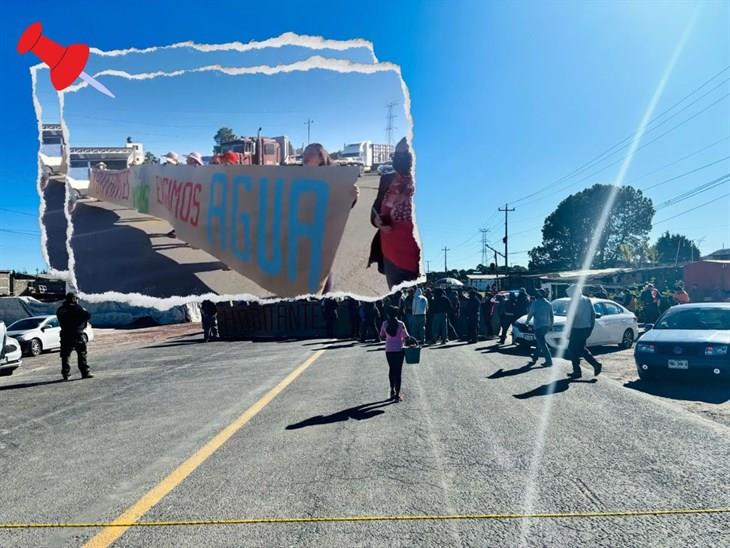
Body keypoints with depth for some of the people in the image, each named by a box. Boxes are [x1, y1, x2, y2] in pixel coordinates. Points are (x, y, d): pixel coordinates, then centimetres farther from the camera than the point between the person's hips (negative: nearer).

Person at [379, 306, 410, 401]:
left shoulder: (384, 324, -4)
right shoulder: (401, 324, -10)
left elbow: (382, 337, 5)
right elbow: (406, 337, -11)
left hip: (389, 350, 2)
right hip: (399, 350, -2)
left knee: (391, 369, 20)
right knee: (398, 371, 4)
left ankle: (392, 390, 24)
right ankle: (397, 394, 5)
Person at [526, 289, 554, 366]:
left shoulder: (536, 303, -9)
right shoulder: (549, 304, 9)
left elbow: (530, 314, -8)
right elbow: (552, 316, 14)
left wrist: (527, 321, 9)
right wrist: (551, 324, 26)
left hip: (538, 326, -7)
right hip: (546, 325, 7)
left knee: (542, 344, -5)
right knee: (539, 342, 22)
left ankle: (549, 361, -9)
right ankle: (535, 357, 31)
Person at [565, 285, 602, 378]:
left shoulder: (573, 302, -14)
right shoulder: (587, 300, 9)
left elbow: (571, 318, -17)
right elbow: (593, 314, 11)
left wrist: (568, 331, -10)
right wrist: (591, 327, 16)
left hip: (577, 329, -8)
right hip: (586, 328, 8)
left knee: (572, 350, 5)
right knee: (581, 349, 21)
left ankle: (577, 371, 7)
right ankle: (596, 364, 9)